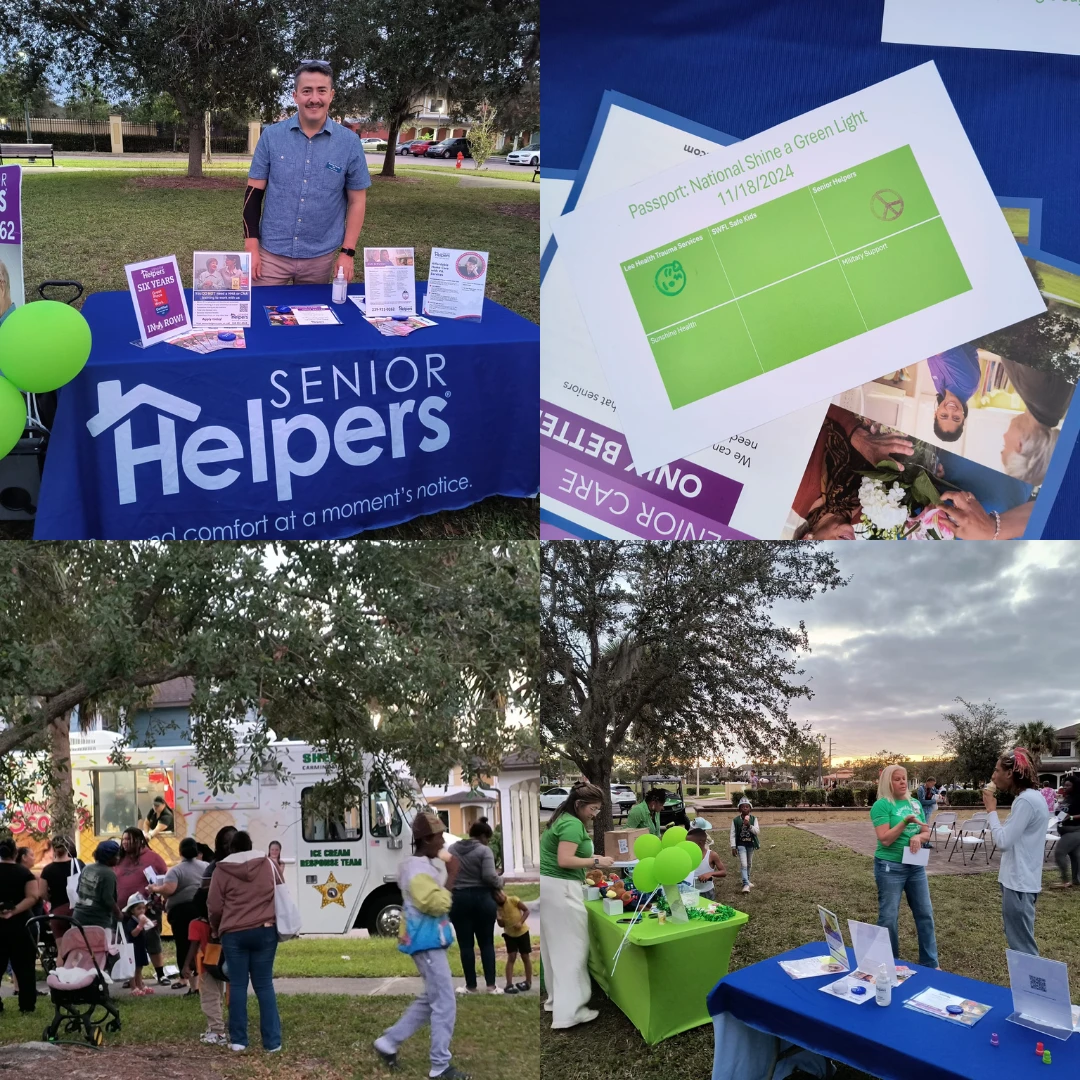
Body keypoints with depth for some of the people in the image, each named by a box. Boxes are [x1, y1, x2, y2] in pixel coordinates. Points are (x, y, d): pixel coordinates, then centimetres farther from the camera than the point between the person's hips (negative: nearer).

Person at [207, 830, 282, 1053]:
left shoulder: (222, 870, 1)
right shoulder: (266, 864, 8)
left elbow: (214, 907, 2)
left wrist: (216, 929, 19)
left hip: (234, 934, -2)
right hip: (265, 930, 2)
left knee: (237, 985, 7)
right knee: (264, 985, 4)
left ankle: (238, 1040, 8)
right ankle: (272, 1041, 2)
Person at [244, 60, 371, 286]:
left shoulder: (349, 142, -2)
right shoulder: (271, 136, -2)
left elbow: (357, 200, 3)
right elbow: (254, 192, 2)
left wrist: (347, 252, -3)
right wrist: (251, 247, -4)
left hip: (321, 256, 0)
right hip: (271, 253, 0)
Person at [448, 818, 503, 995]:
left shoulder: (452, 849, 7)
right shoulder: (484, 851, -8)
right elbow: (490, 876, -17)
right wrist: (500, 883, 2)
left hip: (458, 900, 3)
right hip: (483, 899, -2)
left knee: (466, 945, 5)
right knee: (487, 943, 7)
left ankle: (471, 986, 8)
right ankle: (491, 986, 4)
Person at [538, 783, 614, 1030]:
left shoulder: (563, 819, 16)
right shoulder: (573, 825, -15)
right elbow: (564, 860, -22)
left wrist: (588, 861, 13)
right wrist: (595, 861, -14)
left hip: (550, 885, 10)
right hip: (560, 888, -10)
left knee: (555, 945, 18)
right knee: (570, 947, -5)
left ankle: (557, 999, 28)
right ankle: (568, 1011, -3)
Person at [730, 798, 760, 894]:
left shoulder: (753, 819, -3)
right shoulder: (735, 820, -8)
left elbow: (757, 832, -11)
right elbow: (733, 834, -5)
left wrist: (749, 825, -26)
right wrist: (733, 847, -9)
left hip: (751, 844, 3)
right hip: (741, 845, -3)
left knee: (749, 864, 18)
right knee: (743, 864, -14)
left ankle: (747, 880, 36)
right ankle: (746, 884, -16)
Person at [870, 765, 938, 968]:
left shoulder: (915, 803, 8)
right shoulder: (882, 805, -11)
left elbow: (926, 832, 10)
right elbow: (885, 839, -17)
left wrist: (918, 837, -12)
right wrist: (905, 821, -25)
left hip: (916, 866, 6)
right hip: (890, 867, -6)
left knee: (925, 914, 9)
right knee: (889, 917, 2)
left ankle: (930, 964, 20)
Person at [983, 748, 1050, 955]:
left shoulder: (1026, 801, -20)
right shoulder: (1030, 797, 12)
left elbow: (1003, 842, -20)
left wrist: (991, 809, -12)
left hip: (1018, 884, -10)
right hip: (1019, 881, 10)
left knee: (1022, 948, -5)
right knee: (1022, 945, 16)